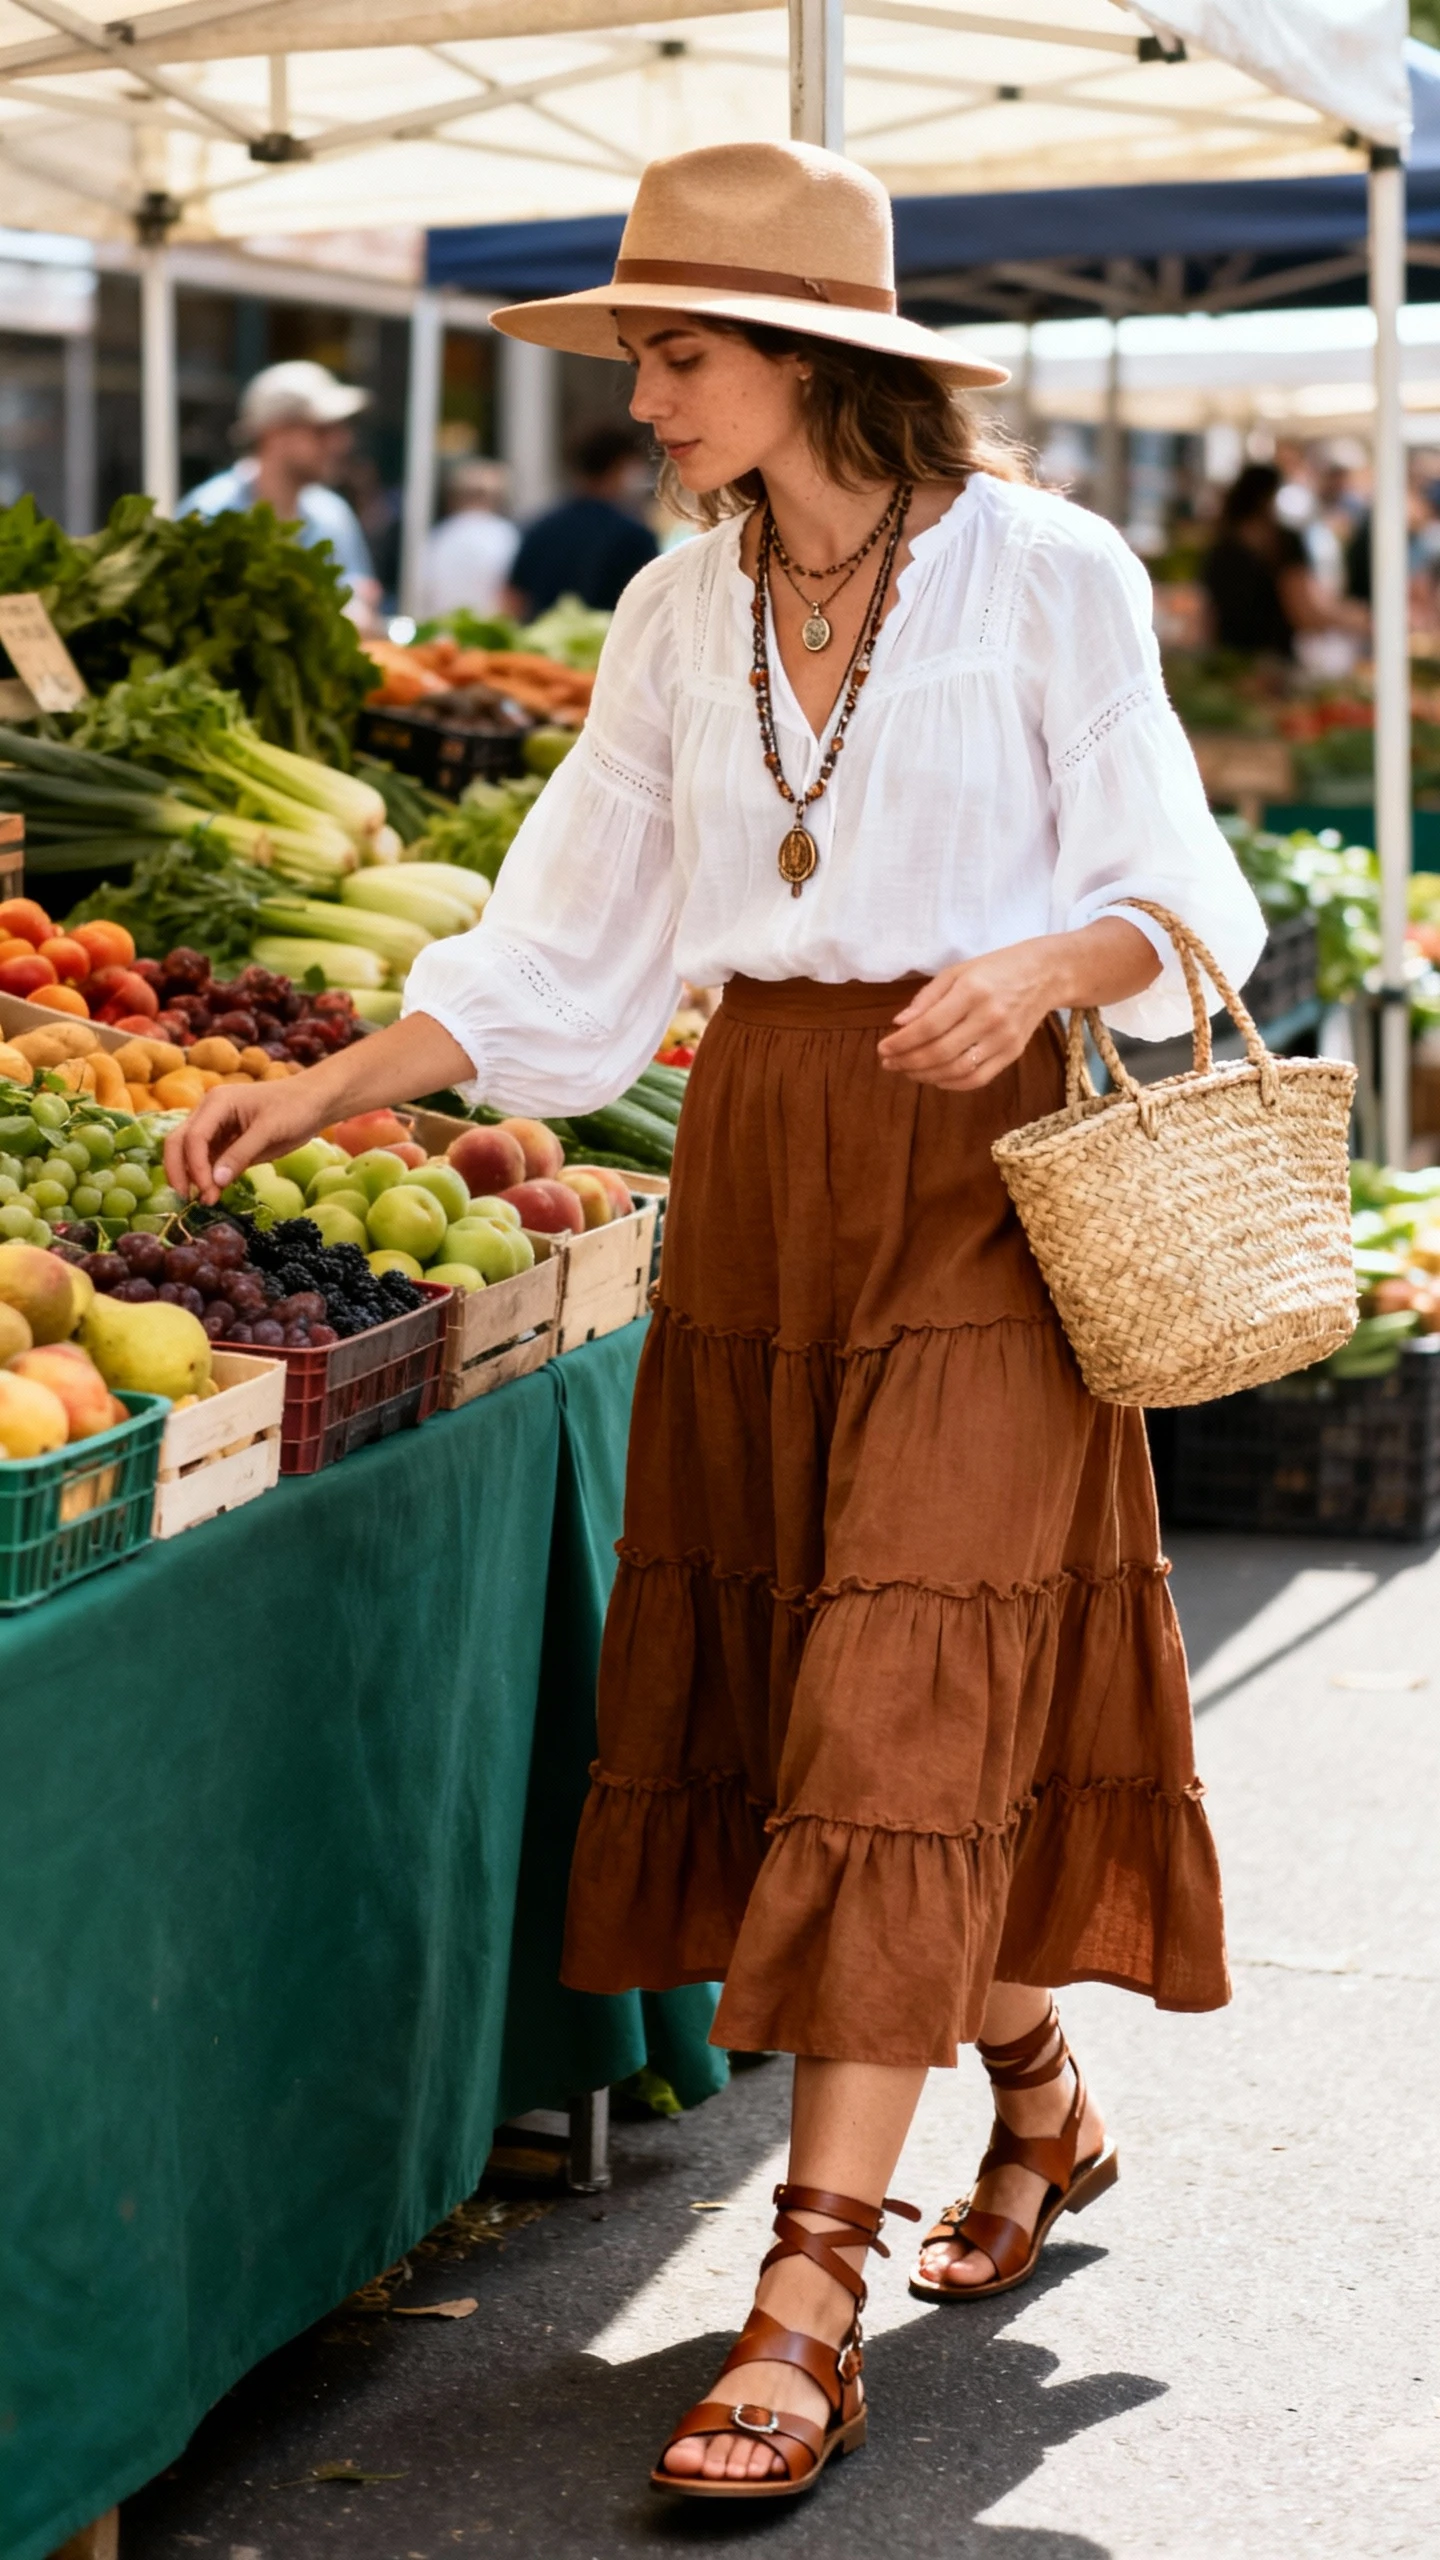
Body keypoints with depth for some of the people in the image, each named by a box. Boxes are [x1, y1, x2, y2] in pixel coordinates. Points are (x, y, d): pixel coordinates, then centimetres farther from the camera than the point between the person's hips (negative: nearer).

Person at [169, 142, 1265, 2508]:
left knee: (903, 1702, -9)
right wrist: (314, 1099, 5)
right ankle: (1041, 2102, 31)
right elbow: (559, 951, 12)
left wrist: (1042, 968, -22)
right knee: (765, 1672, 8)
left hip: (972, 1165, -5)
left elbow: (1168, 893, -2)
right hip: (752, 1163, 6)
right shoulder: (682, 616, 9)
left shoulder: (1045, 576, -5)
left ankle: (810, 2301, -9)